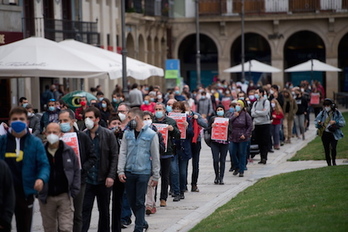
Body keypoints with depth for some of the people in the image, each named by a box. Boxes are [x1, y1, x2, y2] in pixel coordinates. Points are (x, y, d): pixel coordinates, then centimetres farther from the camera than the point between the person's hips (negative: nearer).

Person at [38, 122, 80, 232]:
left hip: (65, 196, -1)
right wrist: (37, 192, -3)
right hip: (46, 198, 1)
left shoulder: (69, 151, 0)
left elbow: (76, 171, 5)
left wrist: (74, 191, -2)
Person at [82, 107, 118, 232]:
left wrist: (111, 176, -12)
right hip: (87, 179, 1)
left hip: (103, 179, -1)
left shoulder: (108, 135, -3)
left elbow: (114, 157, -3)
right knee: (85, 209, -5)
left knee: (104, 210, 11)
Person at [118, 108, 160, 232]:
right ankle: (142, 222, 29)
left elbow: (155, 156, -1)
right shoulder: (127, 133, 7)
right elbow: (123, 153, 6)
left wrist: (156, 176, -2)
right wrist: (120, 170, -3)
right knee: (132, 201, 10)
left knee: (139, 202, -2)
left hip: (143, 172, -4)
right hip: (129, 172, 4)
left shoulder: (151, 134, -3)